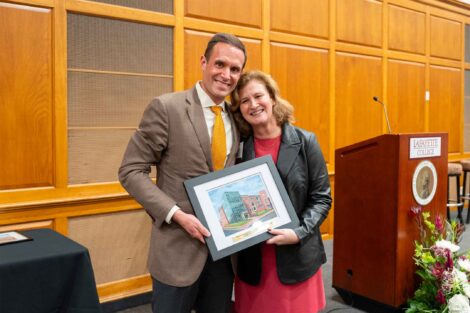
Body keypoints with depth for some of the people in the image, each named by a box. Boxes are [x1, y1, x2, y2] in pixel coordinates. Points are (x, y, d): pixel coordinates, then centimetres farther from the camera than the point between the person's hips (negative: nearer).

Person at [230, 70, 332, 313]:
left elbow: (321, 198, -3)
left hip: (297, 259, -1)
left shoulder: (305, 142, -3)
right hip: (252, 262, 1)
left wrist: (299, 233, -16)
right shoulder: (239, 147, 1)